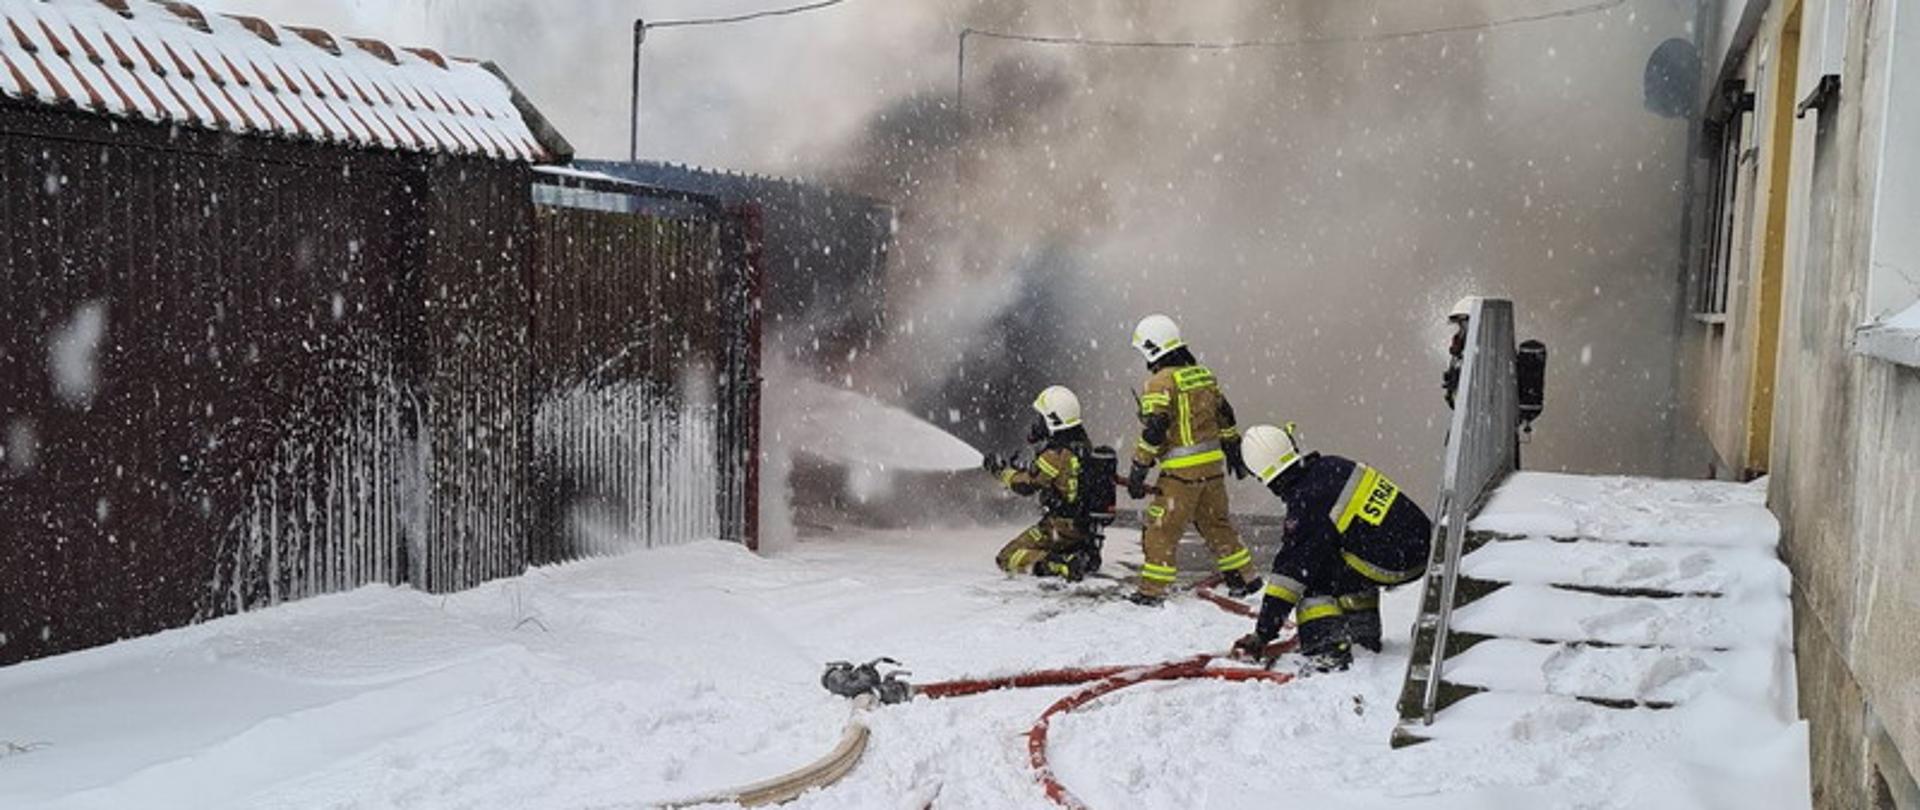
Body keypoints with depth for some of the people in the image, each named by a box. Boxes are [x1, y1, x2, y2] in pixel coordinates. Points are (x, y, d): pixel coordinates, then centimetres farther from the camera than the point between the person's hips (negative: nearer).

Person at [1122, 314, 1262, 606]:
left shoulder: (1161, 382, -13)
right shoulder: (1203, 374, 11)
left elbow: (1153, 431, -18)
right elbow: (1224, 416, 19)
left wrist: (1138, 470, -13)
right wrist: (1234, 450, 29)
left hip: (1181, 471, -7)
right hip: (1213, 463, 8)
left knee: (1160, 528, 0)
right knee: (1216, 522, 20)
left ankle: (1152, 590, 0)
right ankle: (1242, 579, 25)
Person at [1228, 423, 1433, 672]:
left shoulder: (1307, 503, -13)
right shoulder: (1333, 466, 8)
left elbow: (1290, 571, -11)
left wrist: (1262, 634, -4)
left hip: (1392, 566, -8)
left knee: (1308, 575, 3)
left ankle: (1328, 649, -9)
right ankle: (1364, 631, 37)